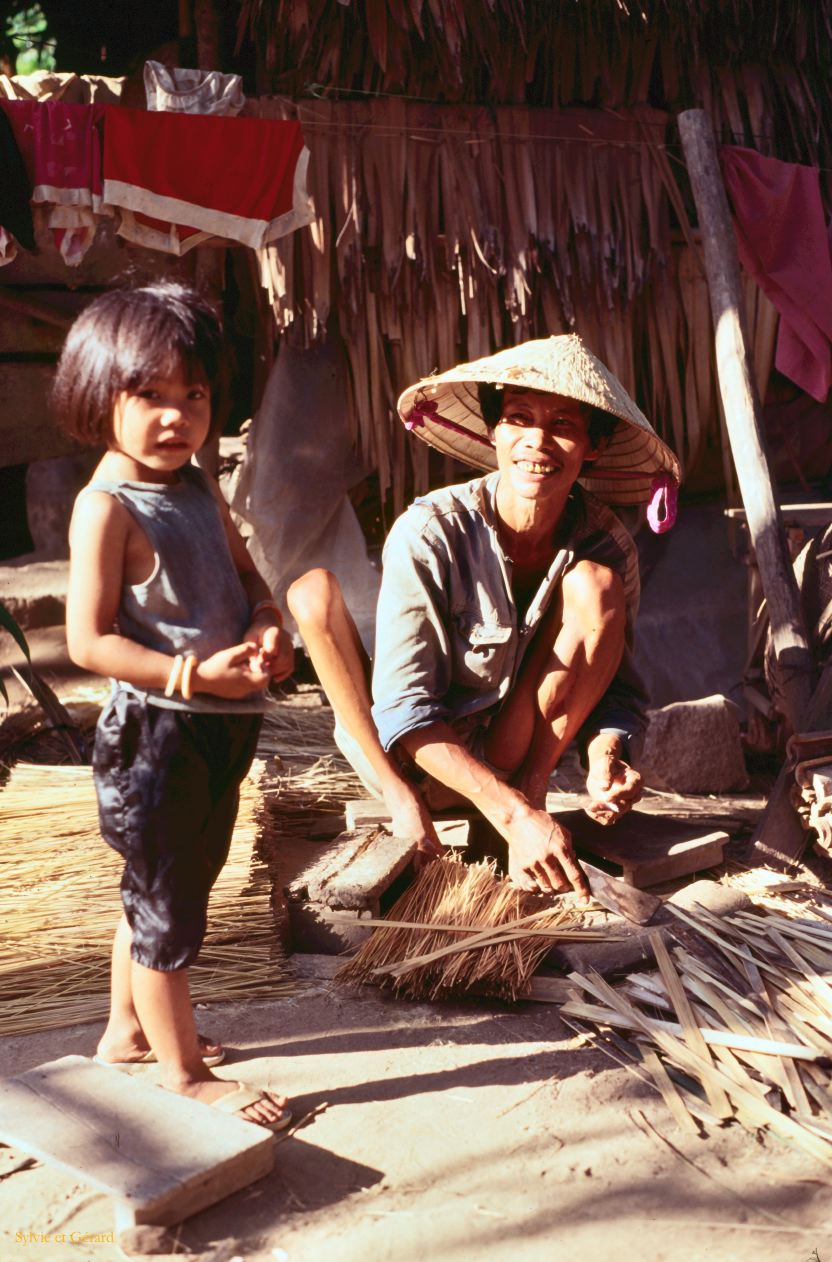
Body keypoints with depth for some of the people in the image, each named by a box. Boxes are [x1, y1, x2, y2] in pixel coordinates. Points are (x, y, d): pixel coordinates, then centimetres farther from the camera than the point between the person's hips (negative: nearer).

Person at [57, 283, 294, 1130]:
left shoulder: (200, 490, 8)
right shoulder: (107, 508, -16)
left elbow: (246, 576, 17)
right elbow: (89, 642, -20)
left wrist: (264, 627, -5)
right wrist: (196, 673, -26)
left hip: (220, 725, 9)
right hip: (154, 733, -8)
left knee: (160, 891, 22)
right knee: (166, 906, 5)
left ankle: (128, 1030, 41)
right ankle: (183, 1072, 20)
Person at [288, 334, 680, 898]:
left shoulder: (606, 546, -11)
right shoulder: (428, 532, -22)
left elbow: (621, 688, -5)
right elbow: (406, 708, -25)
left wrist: (607, 754, -30)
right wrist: (513, 814, -36)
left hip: (509, 757, 2)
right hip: (410, 759, -1)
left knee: (595, 583, -20)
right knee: (314, 587, -25)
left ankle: (529, 786, -18)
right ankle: (402, 800, -21)